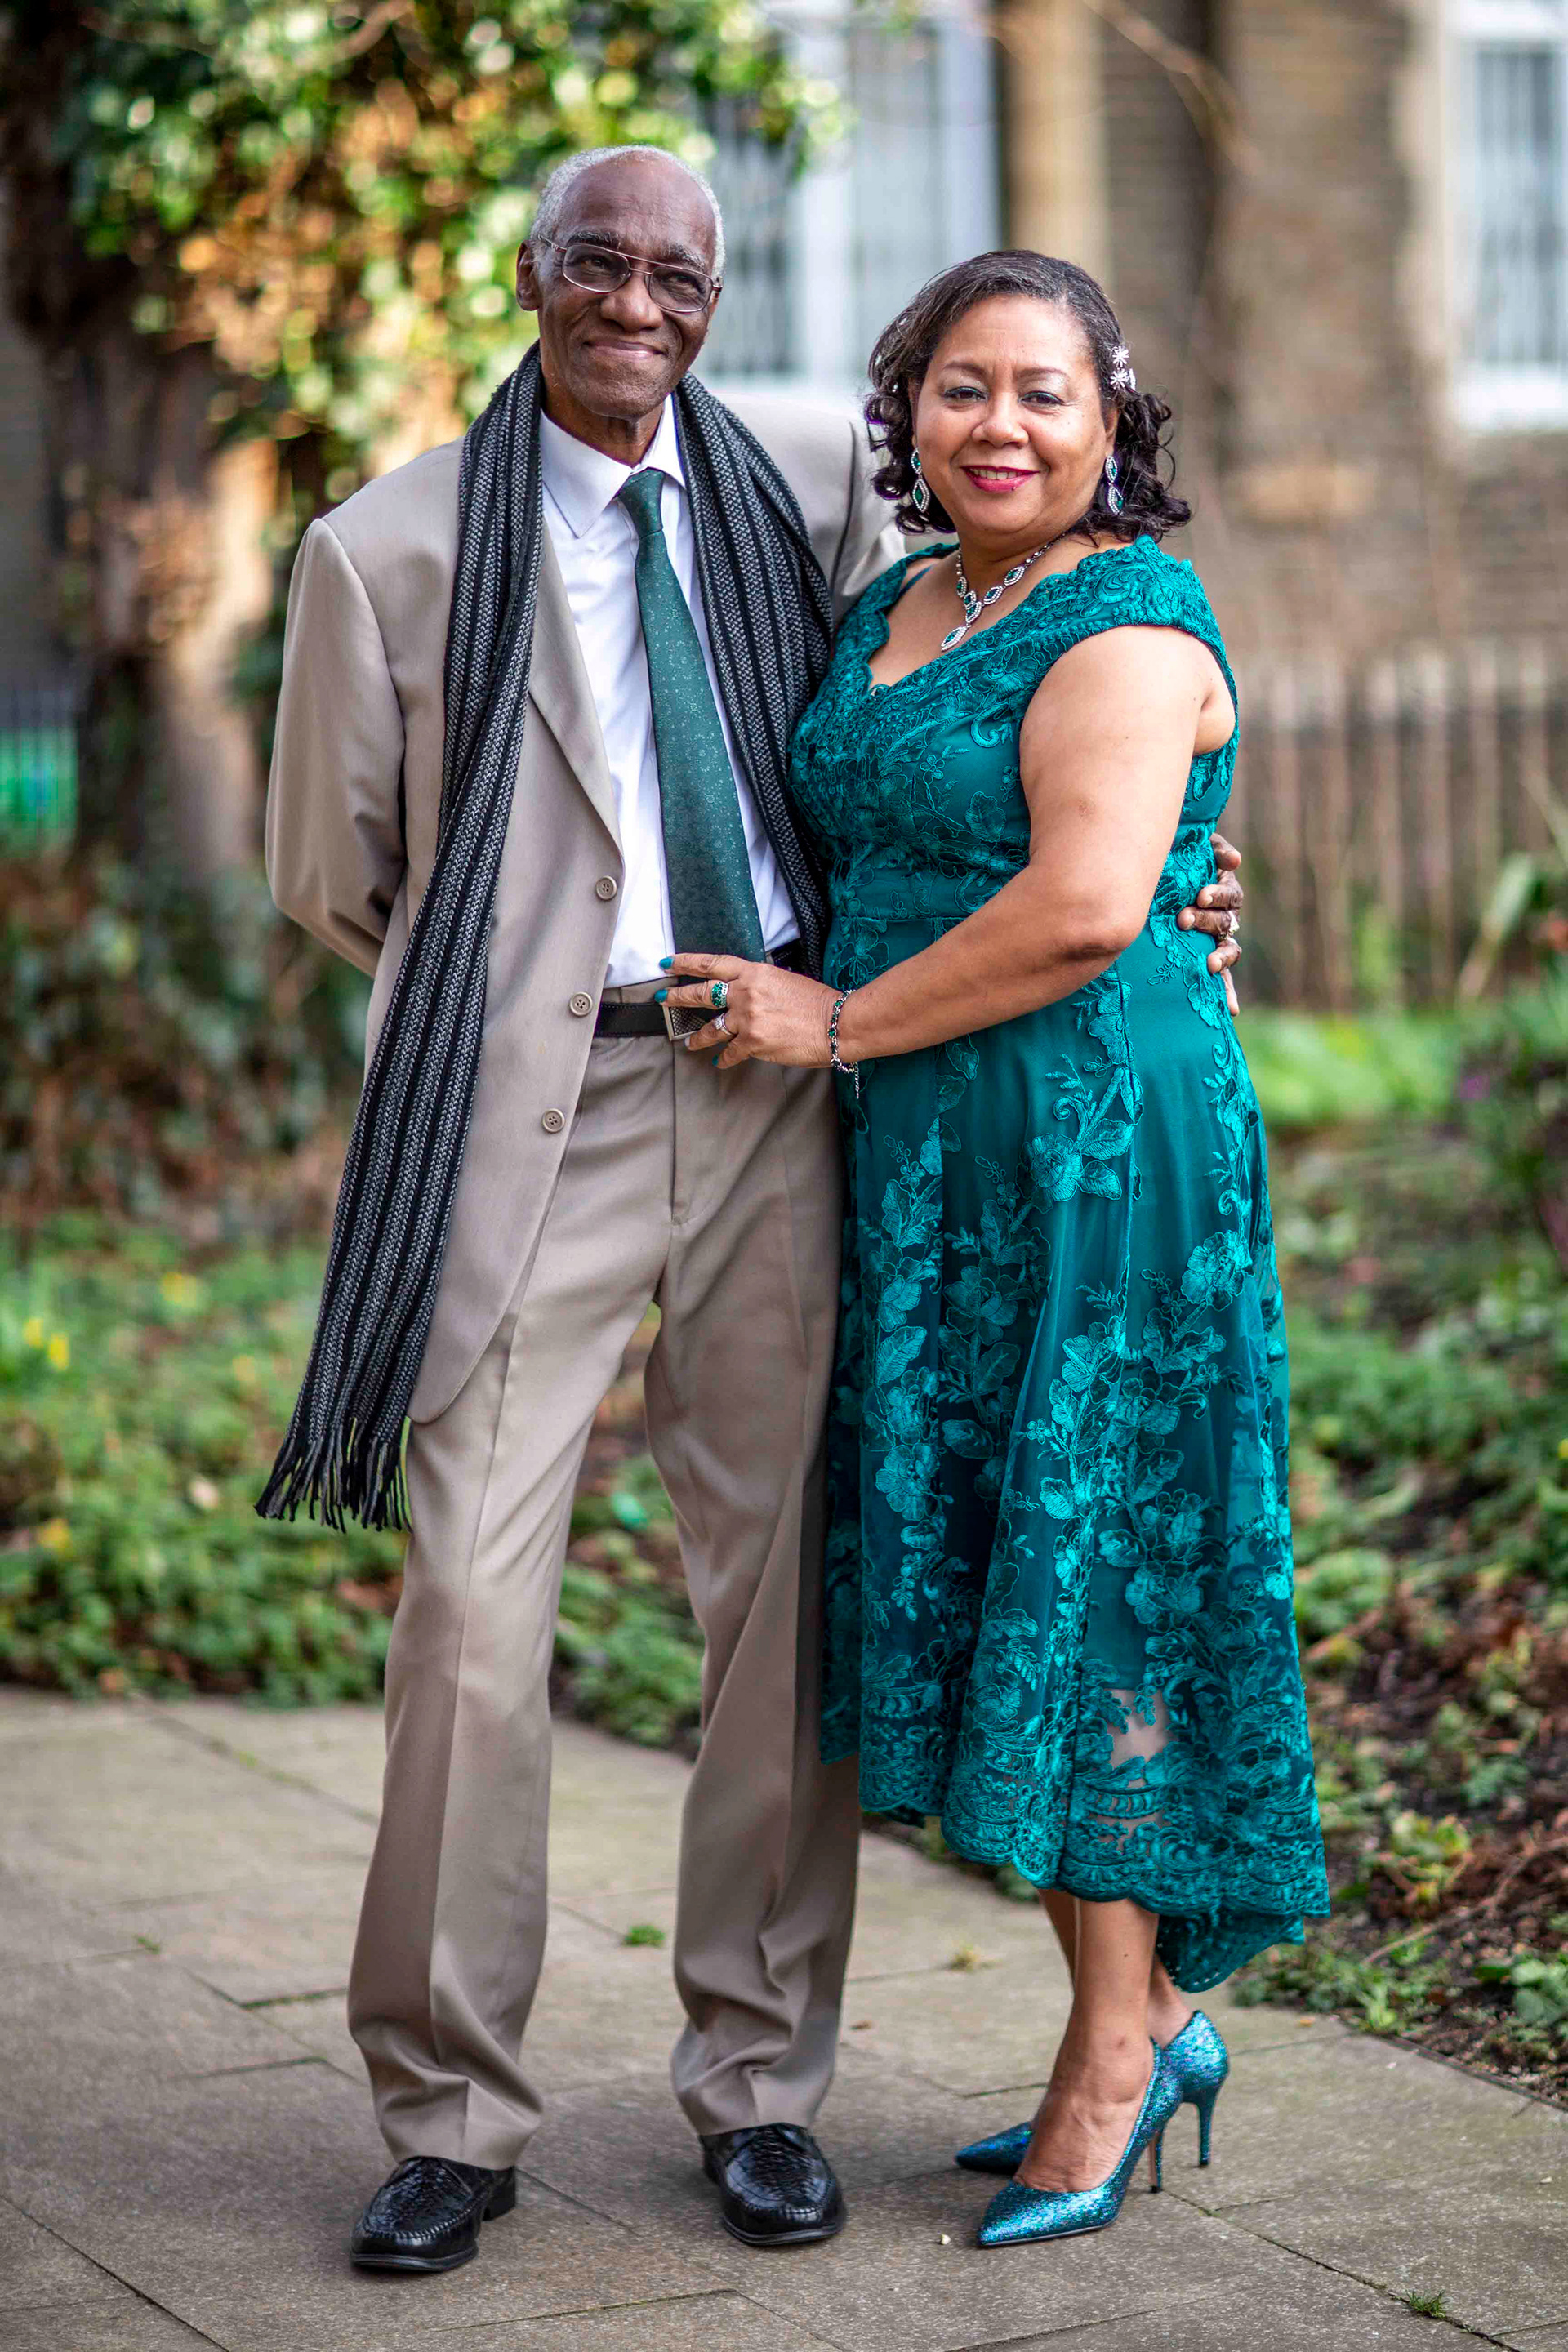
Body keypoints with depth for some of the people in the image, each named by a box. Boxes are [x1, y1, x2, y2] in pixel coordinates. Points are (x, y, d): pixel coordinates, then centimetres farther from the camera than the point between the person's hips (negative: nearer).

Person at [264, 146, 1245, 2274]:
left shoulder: (811, 480, 9)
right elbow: (333, 875, 12)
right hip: (541, 1103, -2)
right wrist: (518, 968, 11)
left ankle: (759, 2082, 18)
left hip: (786, 1082, 2)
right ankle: (449, 2113, 8)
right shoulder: (390, 550, 2)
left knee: (783, 1582, 5)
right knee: (475, 1588, -6)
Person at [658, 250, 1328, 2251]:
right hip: (928, 1172, 9)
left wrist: (837, 1024, -15)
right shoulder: (887, 615, 15)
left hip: (1102, 1142, -9)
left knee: (1082, 1557, -3)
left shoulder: (1131, 619, -11)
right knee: (957, 1561, 9)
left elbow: (1086, 905, -22)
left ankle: (1113, 2047, 9)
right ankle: (1151, 2010, 21)